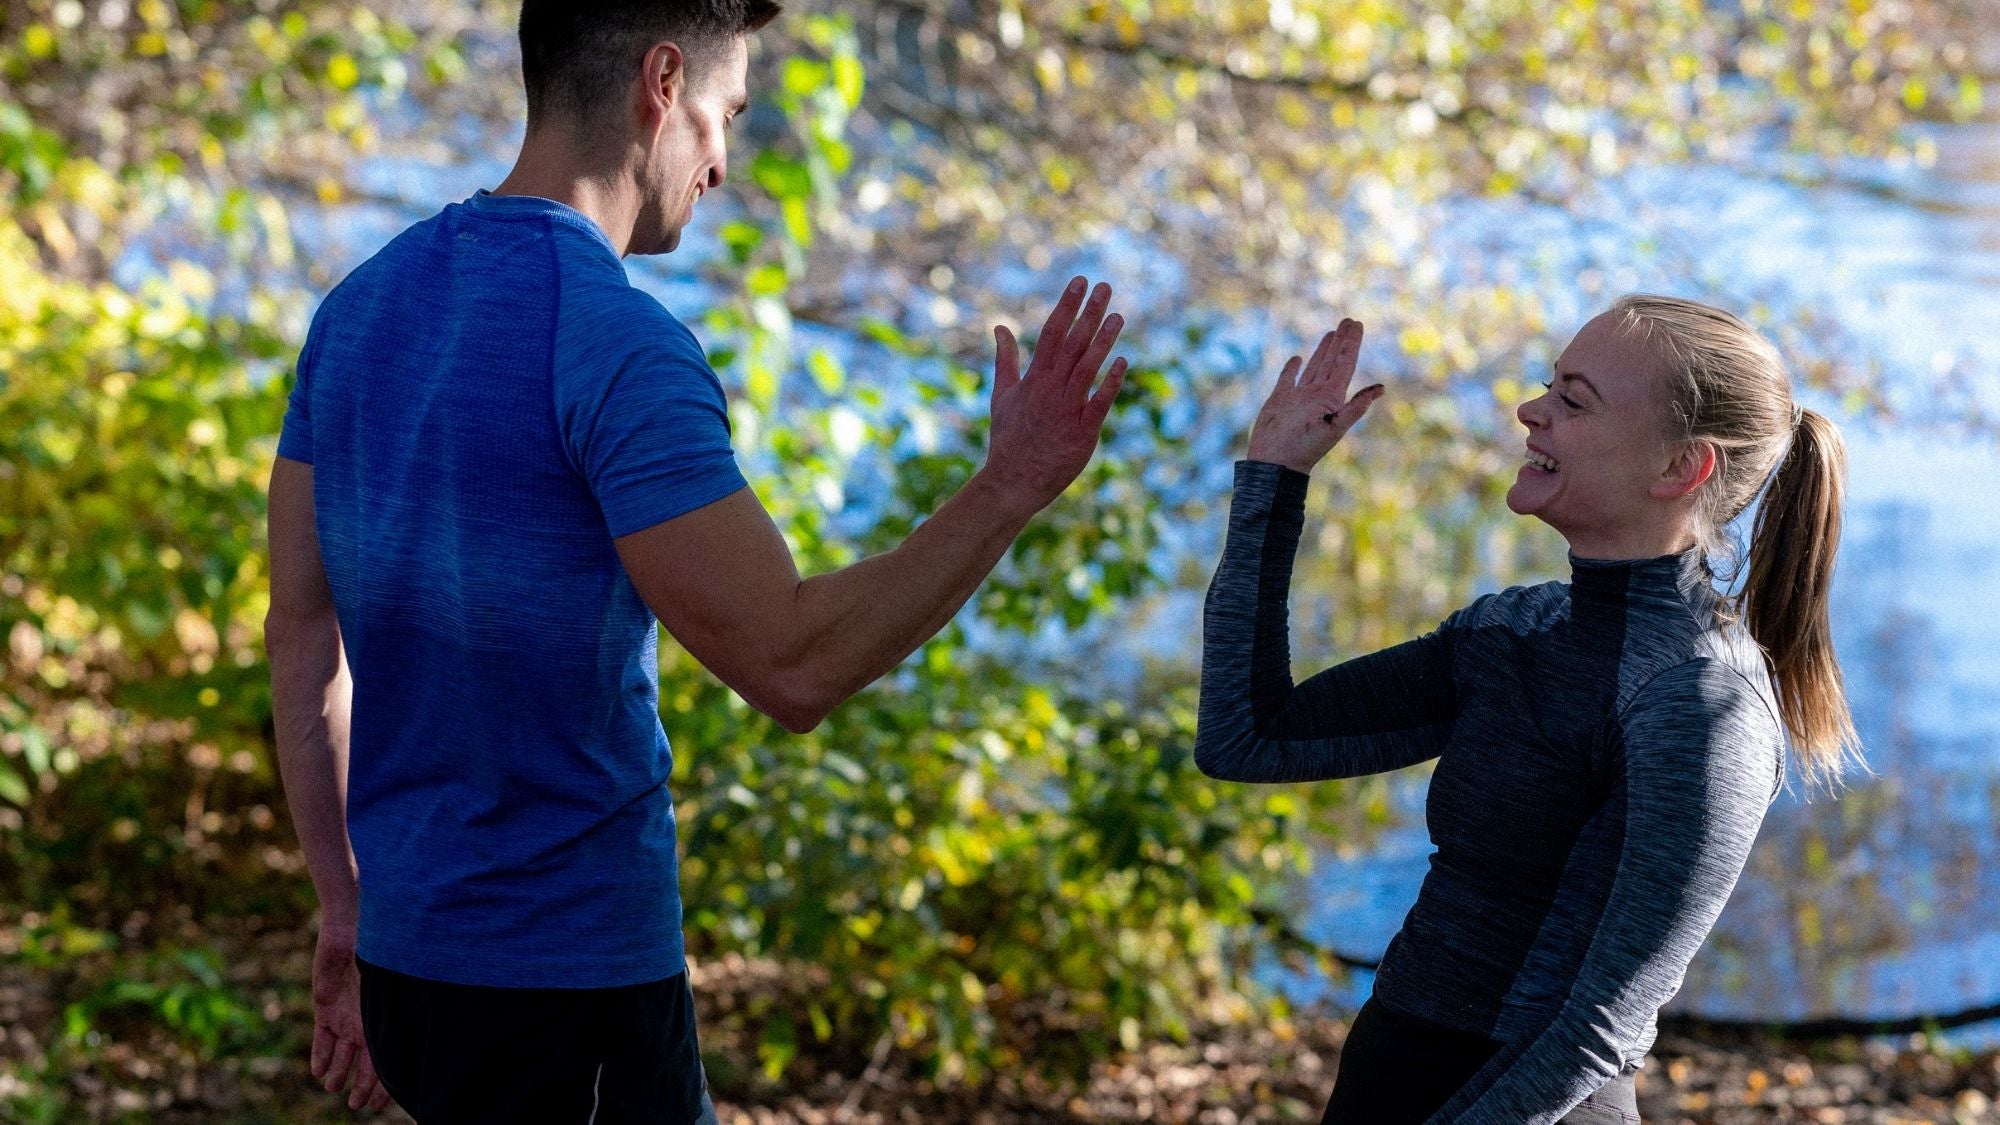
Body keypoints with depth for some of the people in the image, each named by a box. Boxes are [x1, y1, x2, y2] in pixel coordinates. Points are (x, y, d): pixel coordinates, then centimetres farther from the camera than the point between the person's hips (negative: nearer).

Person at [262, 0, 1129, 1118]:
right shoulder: (621, 345, -19)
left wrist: (348, 908, 18)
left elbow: (301, 635, 11)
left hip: (407, 954, 8)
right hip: (567, 985, -8)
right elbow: (791, 667, -23)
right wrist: (1011, 488, -15)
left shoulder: (359, 308, 6)